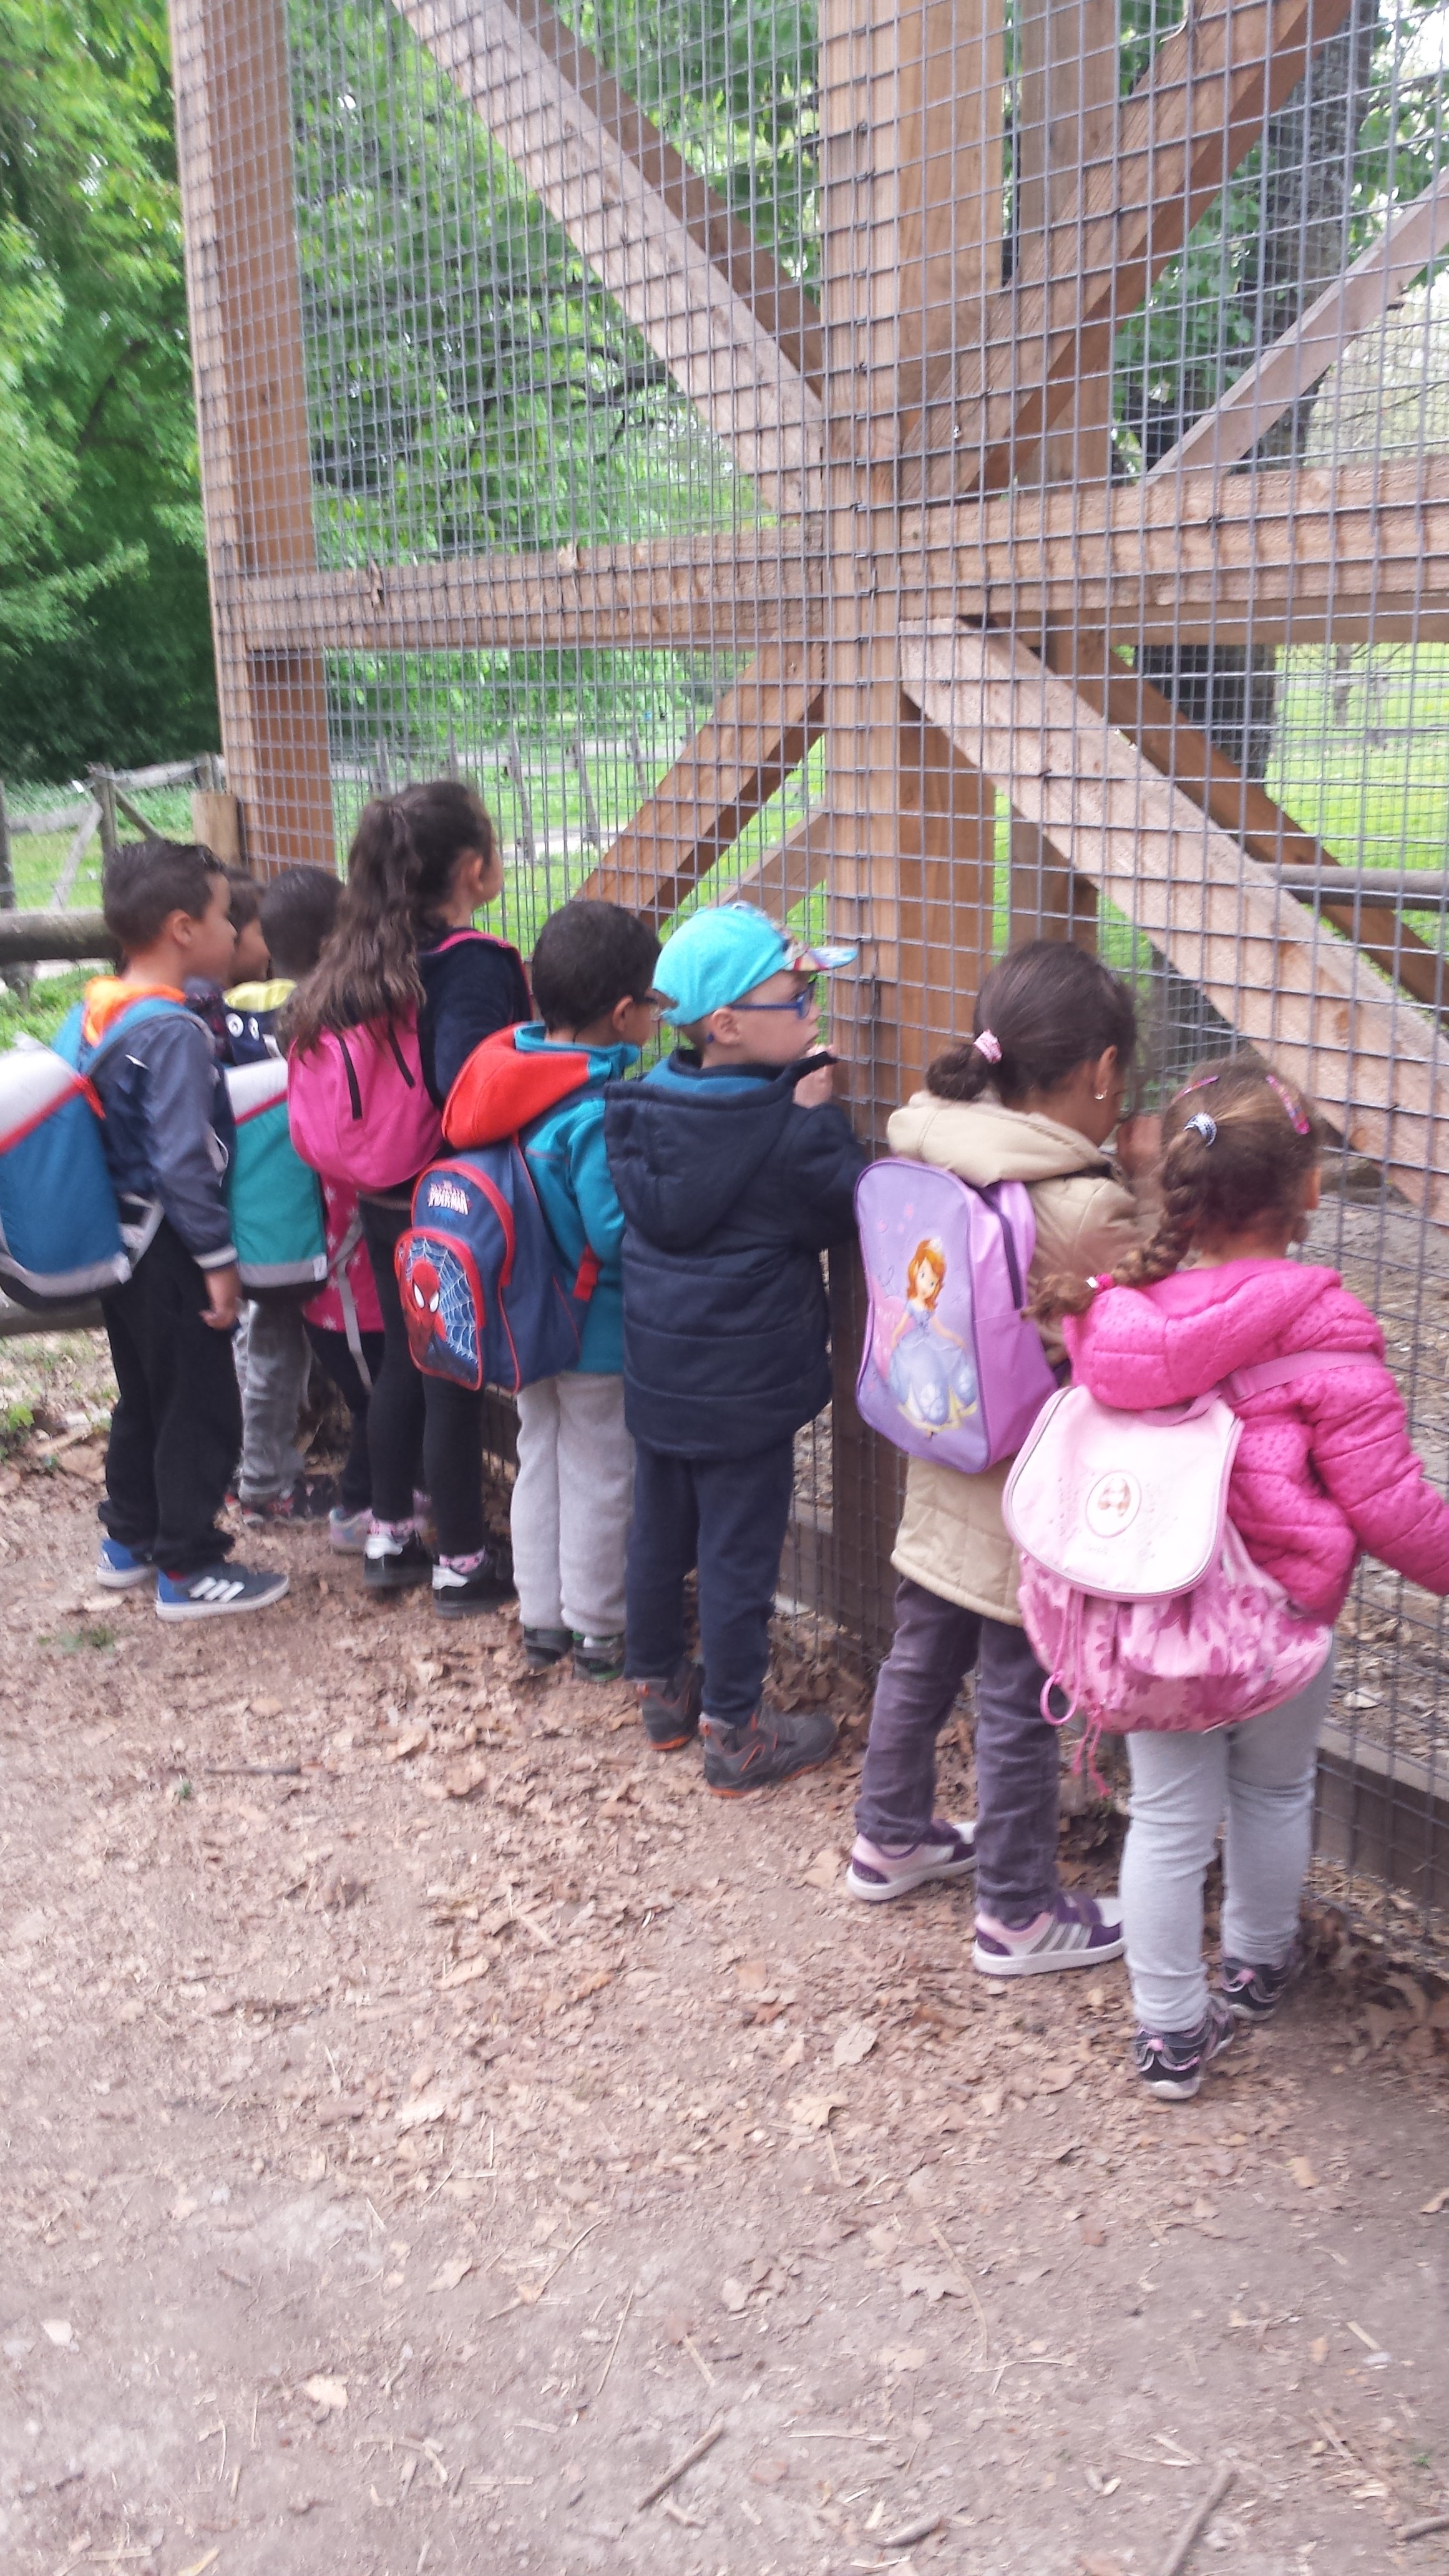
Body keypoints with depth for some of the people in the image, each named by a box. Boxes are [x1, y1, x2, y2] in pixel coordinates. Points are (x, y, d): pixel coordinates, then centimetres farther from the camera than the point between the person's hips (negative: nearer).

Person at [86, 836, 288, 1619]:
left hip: (119, 1240, 9)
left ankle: (129, 1541, 34)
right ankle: (187, 1570, 12)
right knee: (200, 1410, 3)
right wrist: (219, 1259, -18)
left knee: (141, 1398, 21)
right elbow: (182, 1163, -24)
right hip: (167, 1251, -9)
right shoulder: (175, 1033, -22)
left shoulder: (96, 1013, 4)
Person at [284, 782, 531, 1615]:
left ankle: (390, 1539, 32)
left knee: (403, 1365, 20)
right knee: (459, 1382, 4)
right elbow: (464, 1088, -33)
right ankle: (462, 1565, 16)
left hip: (386, 1202, 8)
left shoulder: (364, 957, 4)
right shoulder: (475, 965, -20)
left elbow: (308, 1037, 8)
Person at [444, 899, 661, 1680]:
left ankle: (541, 1621, 32)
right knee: (599, 1478, 9)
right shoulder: (597, 1113, -28)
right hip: (598, 1331, -7)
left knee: (540, 1461, 20)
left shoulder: (511, 1067, -5)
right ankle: (599, 1634, 23)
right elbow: (617, 1232, -29)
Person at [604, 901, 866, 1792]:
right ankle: (735, 1733, 15)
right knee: (739, 1553, 4)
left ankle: (660, 1688, 36)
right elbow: (847, 1213, -10)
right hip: (746, 1382, -7)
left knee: (659, 1532, 19)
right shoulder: (787, 1127, -21)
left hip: (657, 1372, 7)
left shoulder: (648, 1101, -2)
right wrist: (820, 1113, -6)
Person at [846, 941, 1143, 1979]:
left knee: (921, 1659, 24)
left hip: (941, 1473, 7)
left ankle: (891, 1838, 44)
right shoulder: (1089, 1209, -26)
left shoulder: (925, 1154, -6)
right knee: (1020, 1708, 9)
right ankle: (1019, 1915, 26)